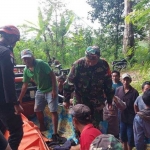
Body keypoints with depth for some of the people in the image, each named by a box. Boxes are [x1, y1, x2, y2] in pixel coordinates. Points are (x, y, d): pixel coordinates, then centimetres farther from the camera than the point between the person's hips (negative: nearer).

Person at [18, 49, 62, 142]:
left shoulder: (41, 63, -20)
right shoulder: (26, 70, -1)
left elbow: (52, 75, -19)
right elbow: (25, 85, 8)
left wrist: (54, 90, -22)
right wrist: (20, 98, 11)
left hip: (50, 90, -6)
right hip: (40, 91, 7)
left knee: (53, 111, -7)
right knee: (37, 110, 13)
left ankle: (55, 133, 1)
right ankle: (42, 128, 35)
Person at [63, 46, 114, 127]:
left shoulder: (104, 65, -14)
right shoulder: (78, 64, -20)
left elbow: (108, 84, -1)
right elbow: (69, 82, -10)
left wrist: (109, 101, 5)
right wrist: (66, 99, -3)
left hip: (97, 101, 2)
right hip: (81, 99, -1)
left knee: (96, 124, 10)